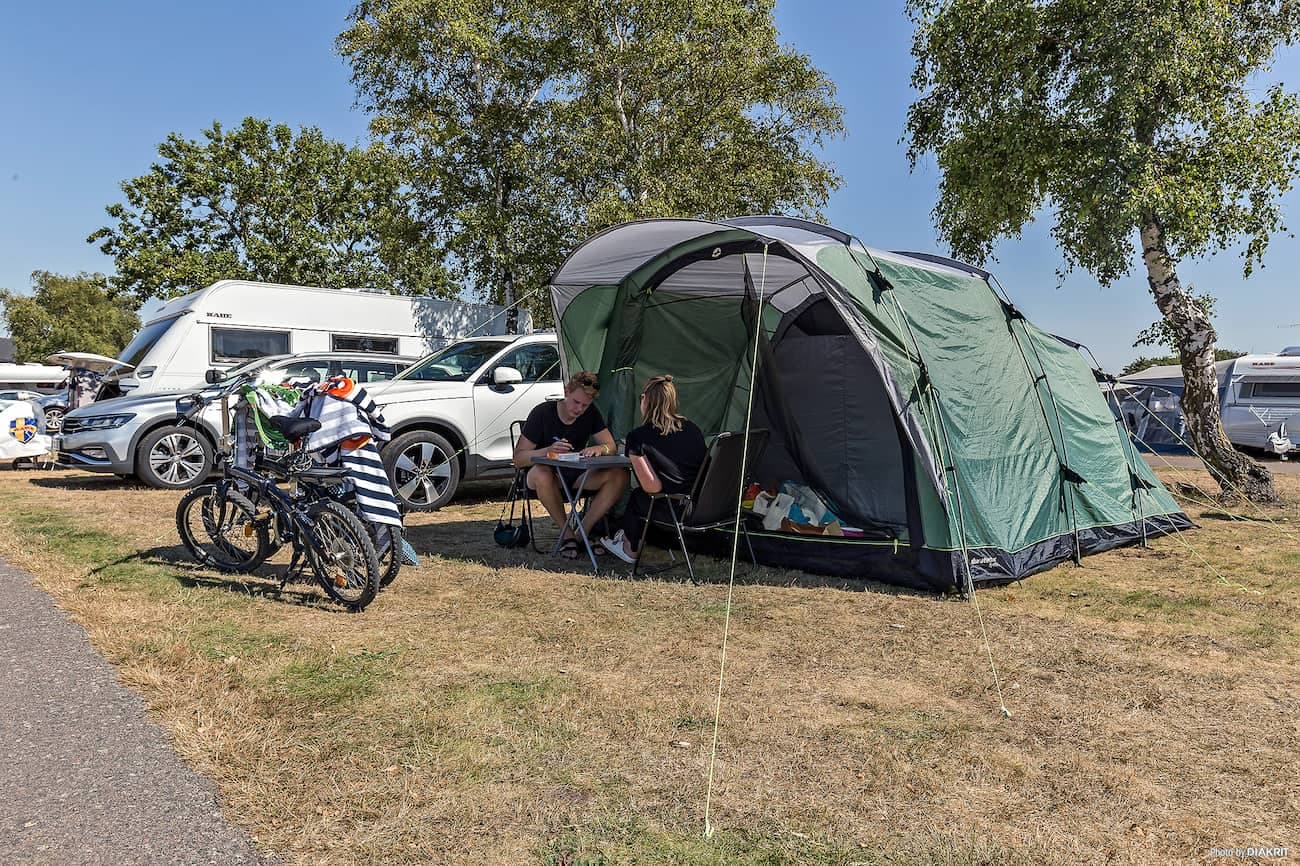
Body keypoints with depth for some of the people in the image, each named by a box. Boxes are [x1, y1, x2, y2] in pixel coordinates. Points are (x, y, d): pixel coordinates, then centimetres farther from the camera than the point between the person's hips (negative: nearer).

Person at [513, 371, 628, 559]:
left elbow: (612, 447, -3)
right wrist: (548, 450, -36)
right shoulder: (542, 413, -16)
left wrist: (599, 448, -29)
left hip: (577, 474, 4)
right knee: (542, 476, -41)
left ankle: (584, 530, -15)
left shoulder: (591, 414, -3)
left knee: (620, 475, -22)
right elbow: (518, 459, -17)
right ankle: (566, 532, -20)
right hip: (549, 472, -4)